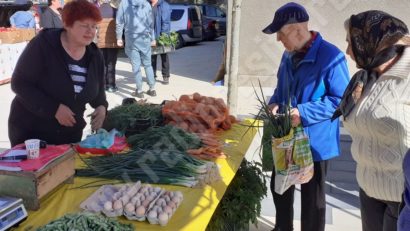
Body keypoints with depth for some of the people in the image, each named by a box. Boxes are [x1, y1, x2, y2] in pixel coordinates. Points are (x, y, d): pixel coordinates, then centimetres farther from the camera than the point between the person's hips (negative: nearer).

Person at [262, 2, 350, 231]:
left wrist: (304, 113, -27)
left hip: (315, 141, -8)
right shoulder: (289, 54, 3)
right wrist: (275, 103, -4)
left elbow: (342, 100, -20)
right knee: (280, 186, 23)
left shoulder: (331, 57, -21)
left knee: (312, 197, 11)